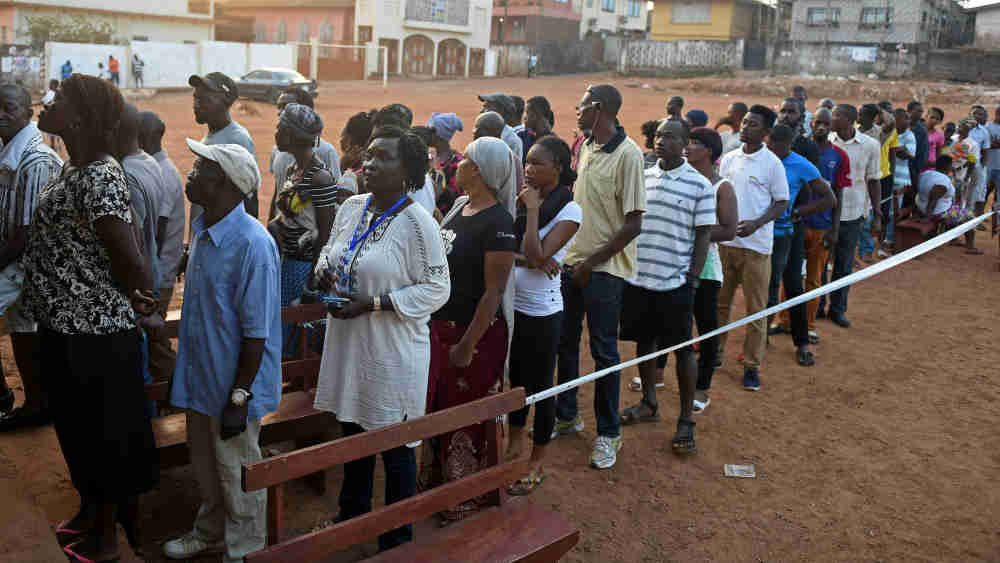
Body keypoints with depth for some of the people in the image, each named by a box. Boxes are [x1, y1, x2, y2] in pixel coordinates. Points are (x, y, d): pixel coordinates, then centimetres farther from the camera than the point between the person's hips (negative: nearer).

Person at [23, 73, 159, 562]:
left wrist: (146, 311, -7)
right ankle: (88, 512, 42)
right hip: (62, 327, 9)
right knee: (76, 429, 23)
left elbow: (130, 260, -23)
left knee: (105, 433, 8)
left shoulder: (100, 177, -24)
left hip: (94, 334, -9)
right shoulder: (74, 169, 7)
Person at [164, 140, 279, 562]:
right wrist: (185, 373, 18)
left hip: (232, 384, -8)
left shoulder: (251, 245, -25)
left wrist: (239, 396, -21)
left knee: (236, 472, 10)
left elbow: (256, 332, -23)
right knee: (205, 464, 24)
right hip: (200, 377, 8)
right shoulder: (201, 231, 3)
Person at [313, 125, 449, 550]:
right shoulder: (351, 208, 3)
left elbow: (436, 290, -17)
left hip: (392, 352, -6)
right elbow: (330, 250, 18)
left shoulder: (418, 224, -18)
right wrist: (323, 269, -6)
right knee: (353, 431, 23)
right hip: (348, 342, 7)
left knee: (395, 447, 8)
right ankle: (353, 514, 46)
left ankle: (397, 538, 29)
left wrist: (371, 303, -22)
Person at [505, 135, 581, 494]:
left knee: (540, 385, 6)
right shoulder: (523, 201, 4)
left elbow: (536, 255, -22)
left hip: (542, 312, -6)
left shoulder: (569, 210, -12)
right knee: (515, 377, 19)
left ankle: (537, 463, 22)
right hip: (512, 304, 6)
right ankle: (515, 443, 38)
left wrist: (533, 210, -18)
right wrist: (530, 260, -20)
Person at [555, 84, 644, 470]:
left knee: (604, 351, 2)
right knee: (565, 341, 16)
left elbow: (633, 224, -18)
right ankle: (566, 415, 33)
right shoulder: (586, 148, 8)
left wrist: (592, 262, -17)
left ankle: (608, 433, 16)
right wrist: (572, 256, 7)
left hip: (605, 269, -7)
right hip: (573, 261, 7)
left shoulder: (627, 154, -15)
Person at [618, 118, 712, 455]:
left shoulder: (700, 185, -4)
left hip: (675, 283, -4)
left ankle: (686, 421, 13)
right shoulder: (642, 177, 7)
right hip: (637, 277, 5)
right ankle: (648, 404, 34)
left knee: (683, 350, 3)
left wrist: (692, 278, -10)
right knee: (644, 341, 16)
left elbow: (704, 235, -4)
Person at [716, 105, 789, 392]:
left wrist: (756, 224, -18)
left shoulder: (772, 163, -5)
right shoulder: (729, 159, 8)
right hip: (725, 241, 4)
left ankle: (752, 366, 11)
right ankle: (715, 352, 26)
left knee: (756, 308, 2)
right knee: (720, 301, 12)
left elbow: (782, 203, -3)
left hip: (756, 244, -4)